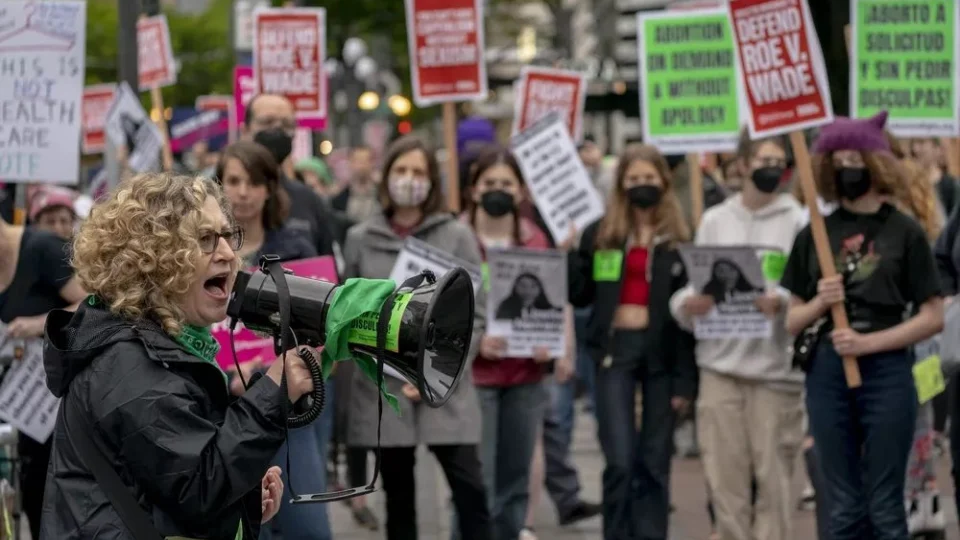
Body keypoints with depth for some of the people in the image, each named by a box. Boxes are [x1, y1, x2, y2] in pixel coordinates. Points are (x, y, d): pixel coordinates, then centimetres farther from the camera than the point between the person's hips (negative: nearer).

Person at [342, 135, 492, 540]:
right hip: (384, 389, 2)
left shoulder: (457, 236, 2)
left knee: (469, 488, -9)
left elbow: (475, 315, -1)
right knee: (398, 496, 8)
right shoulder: (359, 239, 7)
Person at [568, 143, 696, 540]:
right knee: (620, 460, -8)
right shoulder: (601, 234, 6)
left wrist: (686, 378, -5)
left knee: (654, 462, 6)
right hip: (615, 348, 0)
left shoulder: (679, 239, 3)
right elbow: (579, 296, 5)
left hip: (662, 351, 0)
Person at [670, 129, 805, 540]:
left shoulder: (798, 221, 2)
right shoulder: (715, 220, 13)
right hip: (720, 363, 3)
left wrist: (783, 301, -25)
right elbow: (694, 286, 13)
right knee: (724, 474, 2)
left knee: (773, 476, -1)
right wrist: (687, 305, -9)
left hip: (775, 365, -3)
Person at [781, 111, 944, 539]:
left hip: (887, 373, -3)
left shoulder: (904, 232, 0)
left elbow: (933, 318, -3)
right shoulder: (815, 235, 8)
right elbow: (789, 321, 11)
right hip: (828, 374, 3)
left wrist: (868, 342, -13)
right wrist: (819, 303, -10)